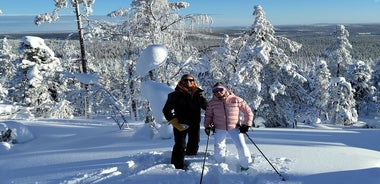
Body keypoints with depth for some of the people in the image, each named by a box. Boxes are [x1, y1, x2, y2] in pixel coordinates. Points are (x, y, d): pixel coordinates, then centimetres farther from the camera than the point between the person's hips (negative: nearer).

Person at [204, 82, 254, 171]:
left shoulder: (236, 100, -11)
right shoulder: (212, 103, -4)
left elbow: (248, 112, -2)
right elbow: (208, 115, 11)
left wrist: (246, 124, -7)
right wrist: (207, 126, -4)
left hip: (235, 128, -2)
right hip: (219, 129, 2)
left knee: (242, 147, -4)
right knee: (219, 148, 10)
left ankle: (245, 166, 19)